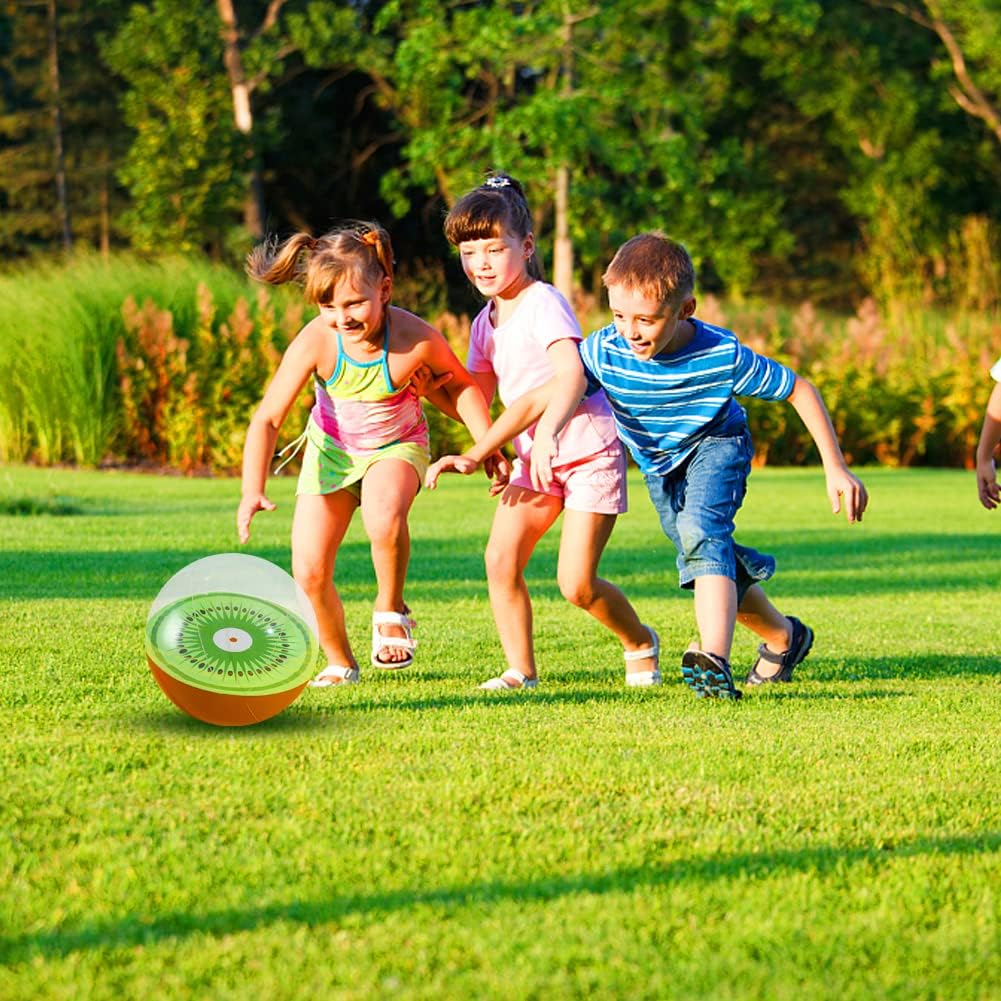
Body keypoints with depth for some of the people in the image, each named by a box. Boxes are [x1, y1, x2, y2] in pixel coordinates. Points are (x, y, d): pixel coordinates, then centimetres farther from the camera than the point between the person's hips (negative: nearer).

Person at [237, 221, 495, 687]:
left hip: (396, 446, -2)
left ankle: (390, 611, -6)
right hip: (331, 448, 2)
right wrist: (252, 490, -39)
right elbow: (267, 419, -27)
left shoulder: (416, 339, -29)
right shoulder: (315, 342, -29)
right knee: (309, 572, -6)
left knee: (384, 516, -36)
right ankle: (339, 663, 22)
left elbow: (460, 384, -6)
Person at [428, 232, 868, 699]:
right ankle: (783, 638, 38)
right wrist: (475, 455, -33)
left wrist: (837, 470, -20)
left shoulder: (722, 356, -34)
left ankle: (715, 661, -47)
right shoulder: (606, 350, -29)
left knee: (701, 531, -32)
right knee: (713, 561, 13)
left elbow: (800, 390, -22)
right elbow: (541, 399, -25)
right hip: (658, 466, 5)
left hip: (715, 447, -5)